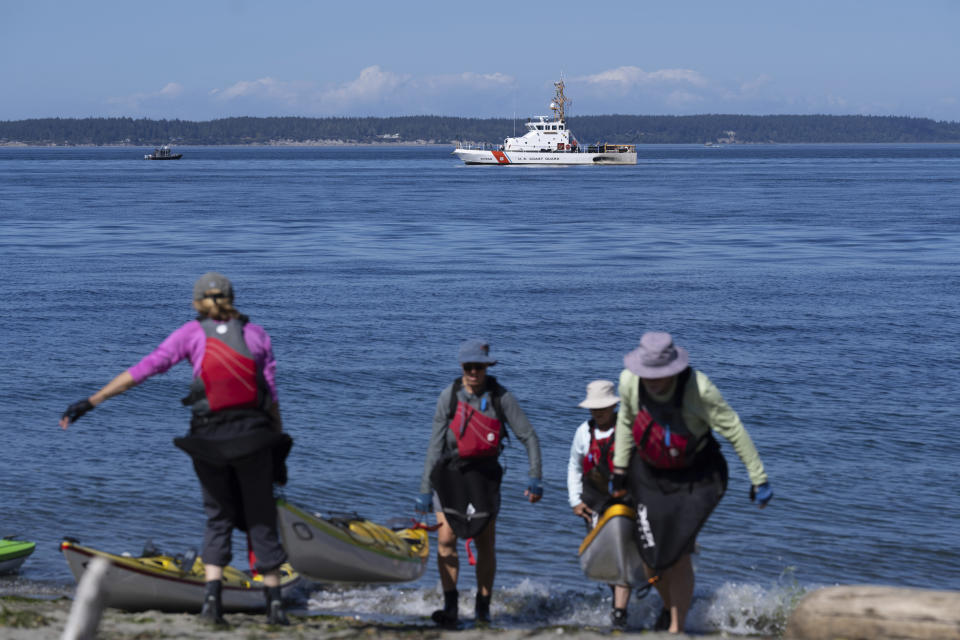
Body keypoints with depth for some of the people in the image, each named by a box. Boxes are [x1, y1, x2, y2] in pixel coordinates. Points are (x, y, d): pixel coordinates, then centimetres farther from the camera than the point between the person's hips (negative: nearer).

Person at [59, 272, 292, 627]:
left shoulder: (193, 332, 5)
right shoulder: (257, 334, 8)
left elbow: (144, 369, -1)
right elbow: (271, 396, 6)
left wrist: (91, 401, 1)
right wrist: (279, 453, 12)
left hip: (208, 436, 0)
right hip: (253, 435, 0)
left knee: (217, 518, 14)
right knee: (261, 519, 10)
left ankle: (212, 596, -3)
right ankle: (274, 604, 7)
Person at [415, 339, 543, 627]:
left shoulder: (501, 397, -5)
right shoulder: (449, 396, -2)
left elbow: (529, 437, 0)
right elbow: (435, 444, 2)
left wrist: (535, 479, -7)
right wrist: (425, 490, 0)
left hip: (484, 474, 0)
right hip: (450, 473, 0)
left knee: (485, 544, 4)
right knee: (445, 539, -12)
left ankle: (483, 607, 17)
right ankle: (450, 606, -10)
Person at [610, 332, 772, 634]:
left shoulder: (699, 389, -29)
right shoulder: (629, 382, -16)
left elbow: (734, 430, -20)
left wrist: (758, 478, -17)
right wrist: (619, 469, 13)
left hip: (693, 478, -4)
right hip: (650, 473, 4)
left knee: (679, 555, -9)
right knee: (650, 555, 4)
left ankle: (676, 628, 9)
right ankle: (669, 607, 35)